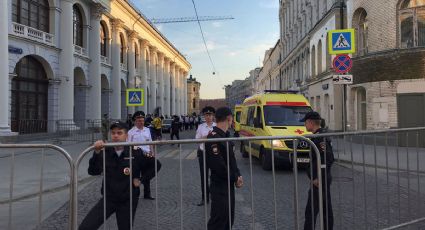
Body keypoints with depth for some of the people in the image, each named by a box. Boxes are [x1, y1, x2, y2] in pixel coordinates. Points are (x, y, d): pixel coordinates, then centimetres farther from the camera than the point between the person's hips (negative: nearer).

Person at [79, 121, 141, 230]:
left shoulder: (135, 153, -9)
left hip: (127, 201, -1)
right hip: (108, 199, 1)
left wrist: (140, 179, -2)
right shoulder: (105, 152, -5)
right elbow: (93, 172, -19)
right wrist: (97, 153, -32)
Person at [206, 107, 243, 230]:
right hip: (219, 186, -9)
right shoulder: (213, 138, -22)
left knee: (229, 219, 18)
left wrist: (238, 176, 0)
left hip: (229, 184, 9)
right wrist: (235, 178, -13)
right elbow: (218, 166, -26)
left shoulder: (225, 136, 10)